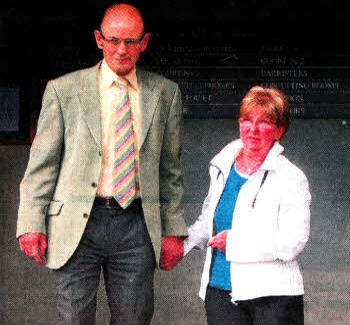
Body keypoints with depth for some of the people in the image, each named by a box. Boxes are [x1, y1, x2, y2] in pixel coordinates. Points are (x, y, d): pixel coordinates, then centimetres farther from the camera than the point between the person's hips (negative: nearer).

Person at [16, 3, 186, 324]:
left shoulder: (165, 93, 10)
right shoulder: (64, 90, 4)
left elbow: (170, 168, 13)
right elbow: (42, 163, 4)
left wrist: (173, 229, 9)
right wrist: (31, 224, -4)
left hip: (136, 225, 2)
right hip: (78, 225, -1)